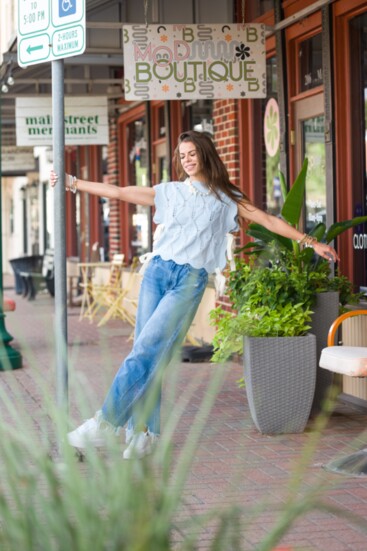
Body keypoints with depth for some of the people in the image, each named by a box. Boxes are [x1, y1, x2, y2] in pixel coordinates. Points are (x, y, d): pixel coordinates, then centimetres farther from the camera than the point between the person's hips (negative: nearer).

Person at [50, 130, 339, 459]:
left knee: (147, 351, -16)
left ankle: (106, 423, -18)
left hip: (190, 281, -3)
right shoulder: (169, 192, 16)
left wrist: (310, 242, 6)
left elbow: (269, 221, 11)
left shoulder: (226, 199, 12)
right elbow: (119, 193, 15)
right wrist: (72, 182, 12)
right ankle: (143, 433, 1)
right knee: (149, 355, -4)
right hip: (157, 271, 3)